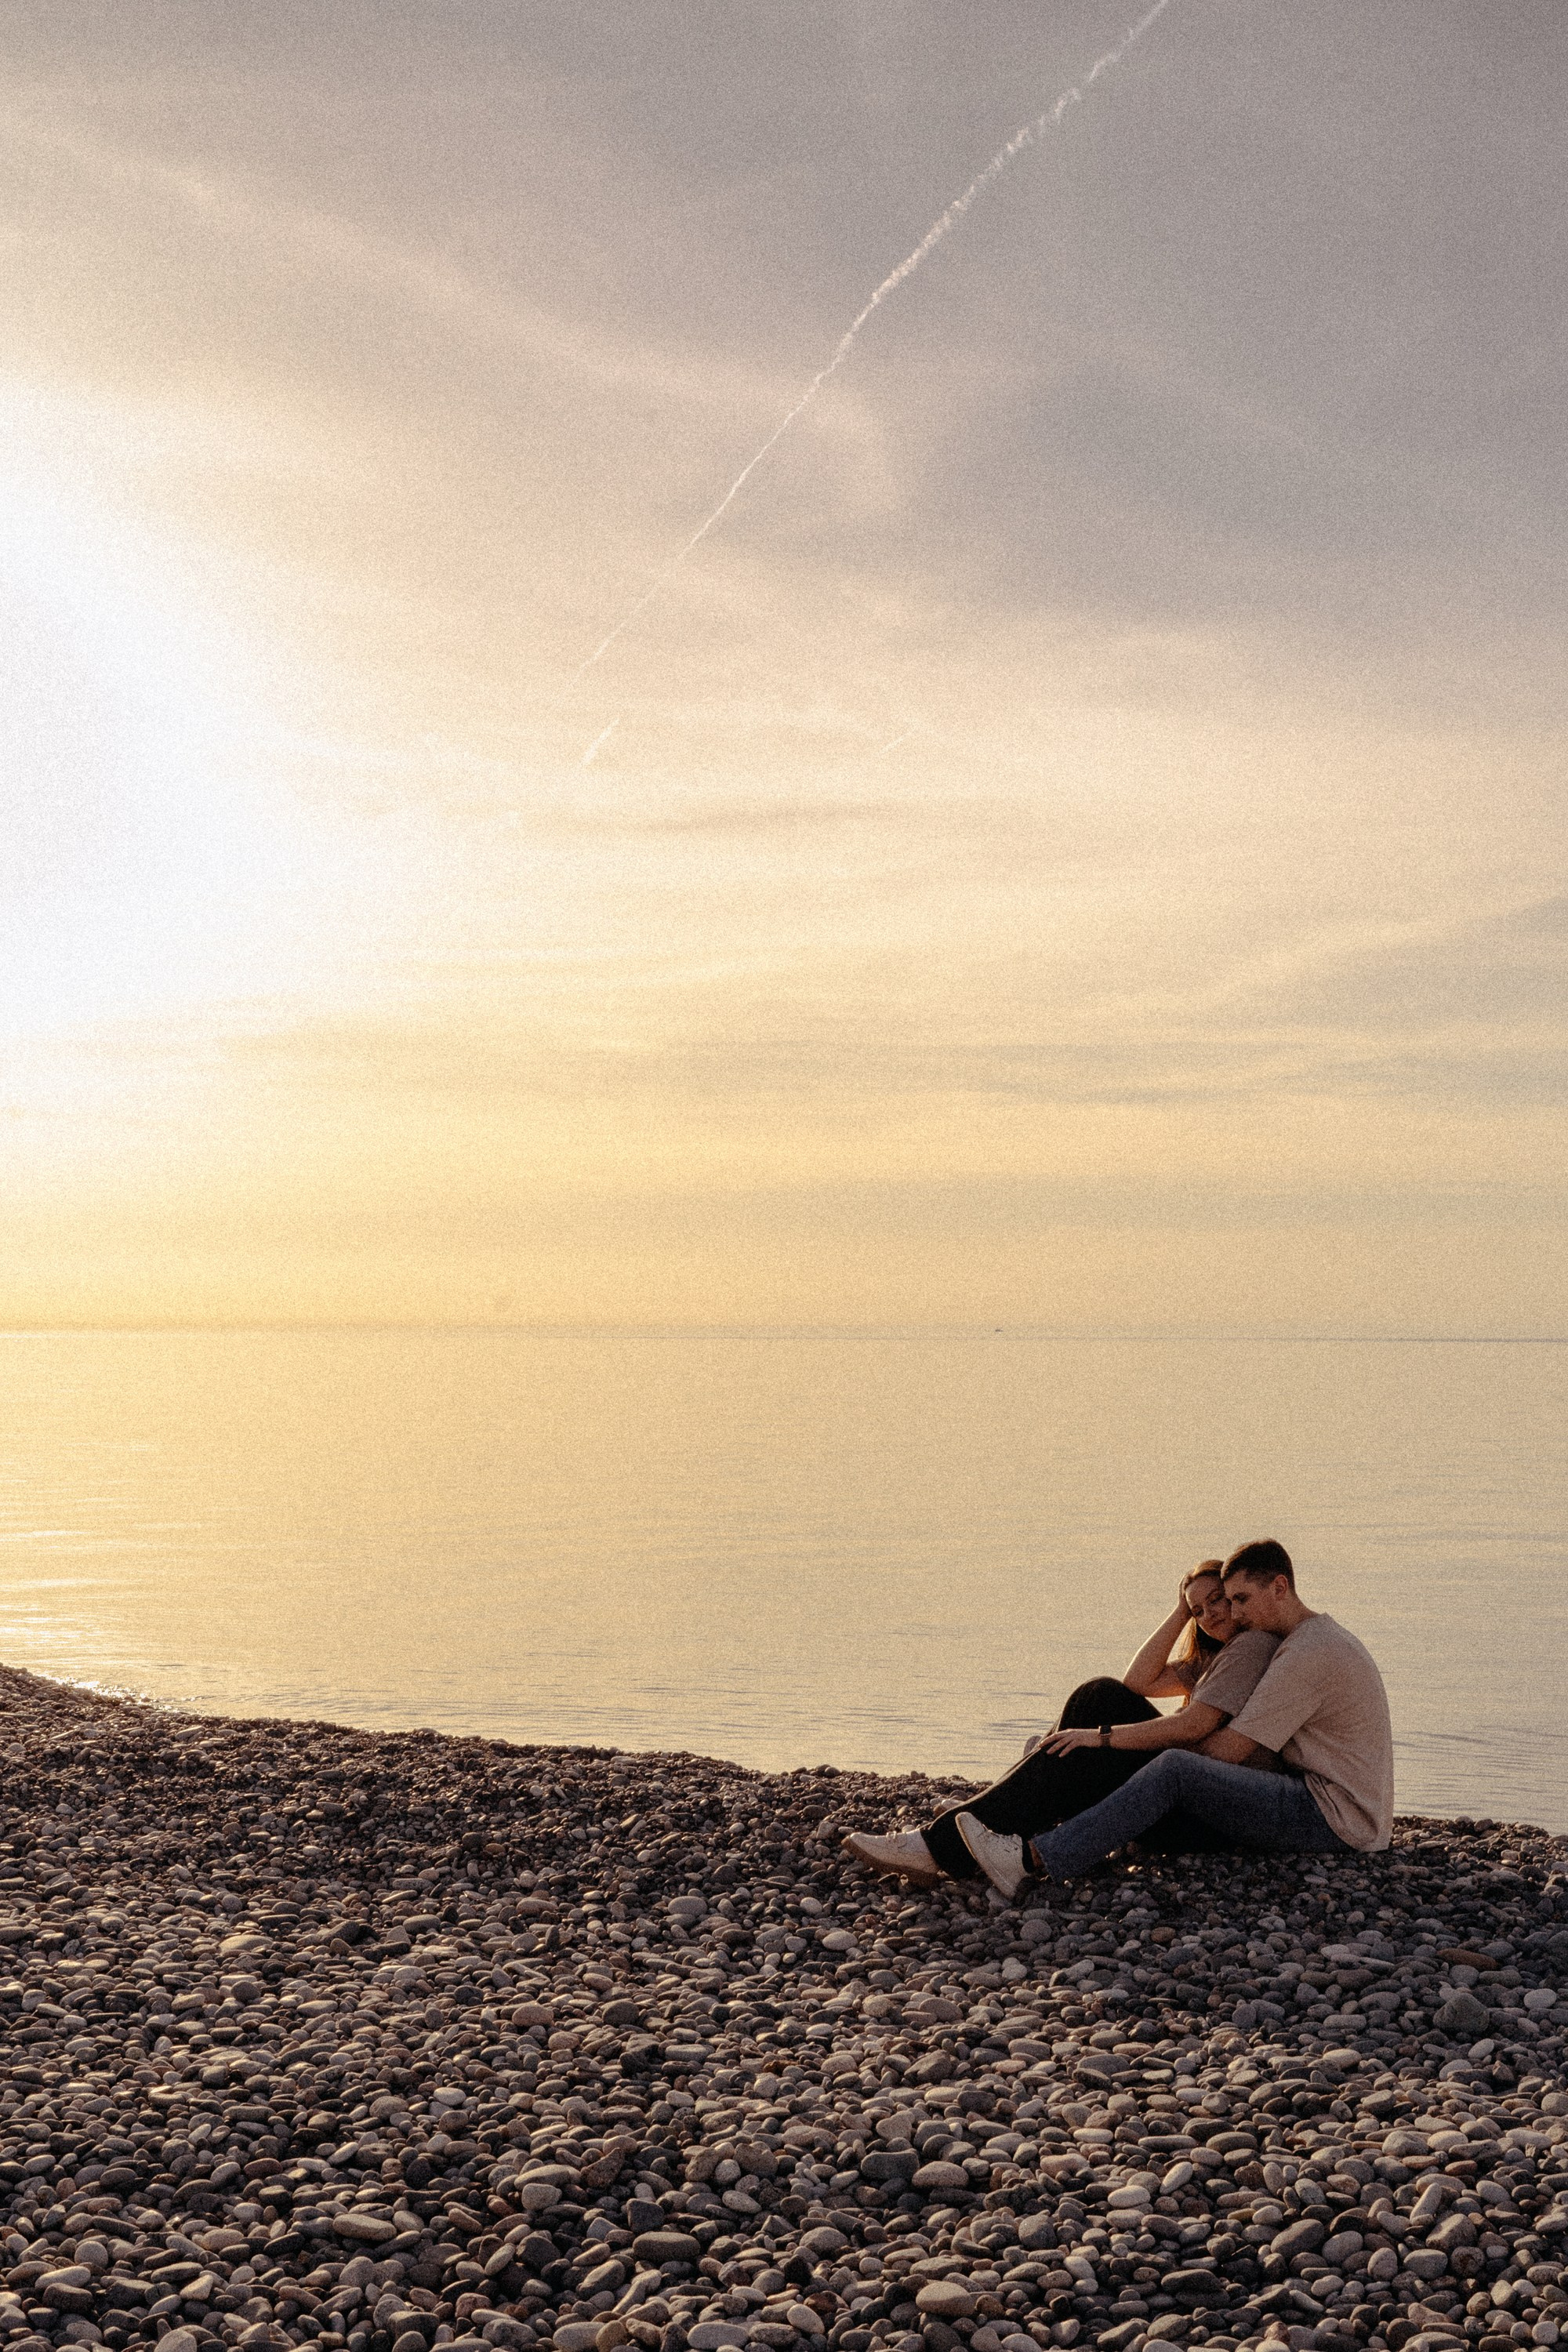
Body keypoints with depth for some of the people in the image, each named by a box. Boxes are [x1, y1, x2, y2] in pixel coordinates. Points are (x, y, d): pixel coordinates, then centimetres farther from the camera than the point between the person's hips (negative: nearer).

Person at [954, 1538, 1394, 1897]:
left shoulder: (1308, 1653, -15)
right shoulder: (1323, 1640, 20)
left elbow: (1230, 1749, -16)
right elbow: (1259, 1751, 19)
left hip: (1334, 1818, -10)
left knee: (1175, 1770, -20)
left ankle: (1035, 1858, -23)